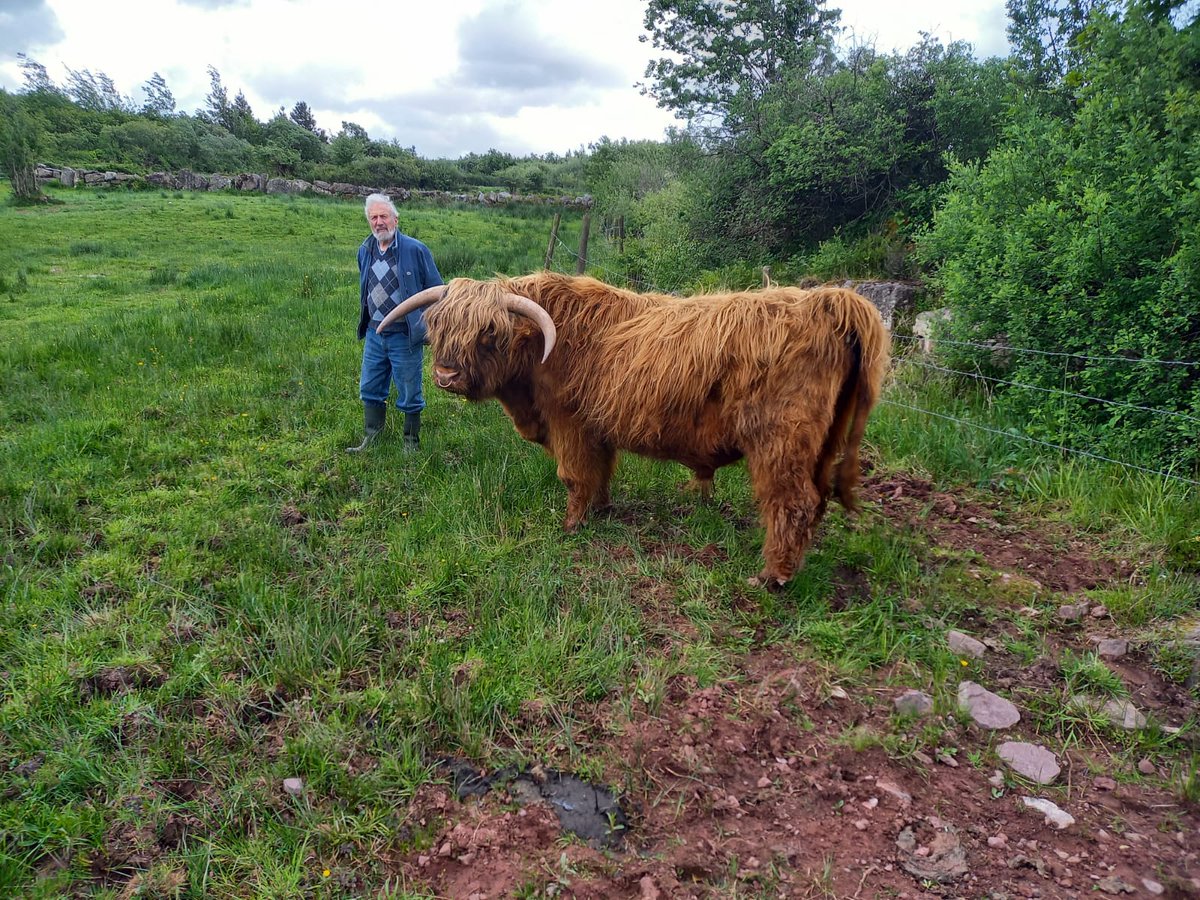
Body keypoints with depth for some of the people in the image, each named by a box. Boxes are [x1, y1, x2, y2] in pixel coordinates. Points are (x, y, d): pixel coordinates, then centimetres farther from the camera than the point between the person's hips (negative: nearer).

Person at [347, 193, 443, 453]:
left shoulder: (415, 250, -11)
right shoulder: (365, 251, 6)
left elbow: (437, 290, -5)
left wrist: (426, 318, -10)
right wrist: (364, 322, 20)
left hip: (404, 336, -5)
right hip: (374, 333, 6)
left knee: (409, 396, 5)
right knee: (370, 389, 14)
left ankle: (411, 445, 21)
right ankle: (370, 440, 29)